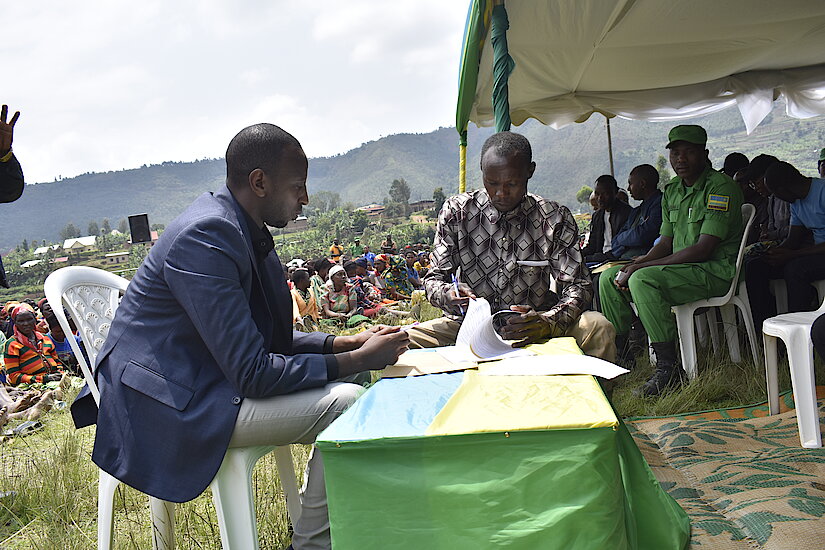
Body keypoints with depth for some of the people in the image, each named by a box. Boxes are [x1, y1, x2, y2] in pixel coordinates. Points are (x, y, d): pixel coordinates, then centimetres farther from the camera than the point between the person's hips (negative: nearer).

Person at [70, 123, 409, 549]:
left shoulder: (243, 230, 7)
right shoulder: (207, 235, -23)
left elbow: (264, 336, 16)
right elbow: (252, 373, -24)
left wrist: (342, 342, 3)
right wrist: (356, 360, -17)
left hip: (199, 383, 10)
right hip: (168, 408, -10)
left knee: (343, 388, 11)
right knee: (346, 404, -18)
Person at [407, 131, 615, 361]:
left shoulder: (555, 219, -2)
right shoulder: (455, 211, -1)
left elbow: (577, 286, -5)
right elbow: (434, 279, 1)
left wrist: (548, 322, -27)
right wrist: (448, 294, -25)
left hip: (531, 330, 0)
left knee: (598, 327, -28)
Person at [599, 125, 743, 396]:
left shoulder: (721, 187, -13)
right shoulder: (671, 190, 13)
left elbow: (703, 249, -21)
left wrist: (642, 267, -22)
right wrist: (635, 263, -9)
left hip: (716, 270, -9)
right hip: (679, 268, 9)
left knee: (643, 280, -32)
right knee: (609, 278, 2)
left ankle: (668, 368, -27)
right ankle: (619, 353, 11)